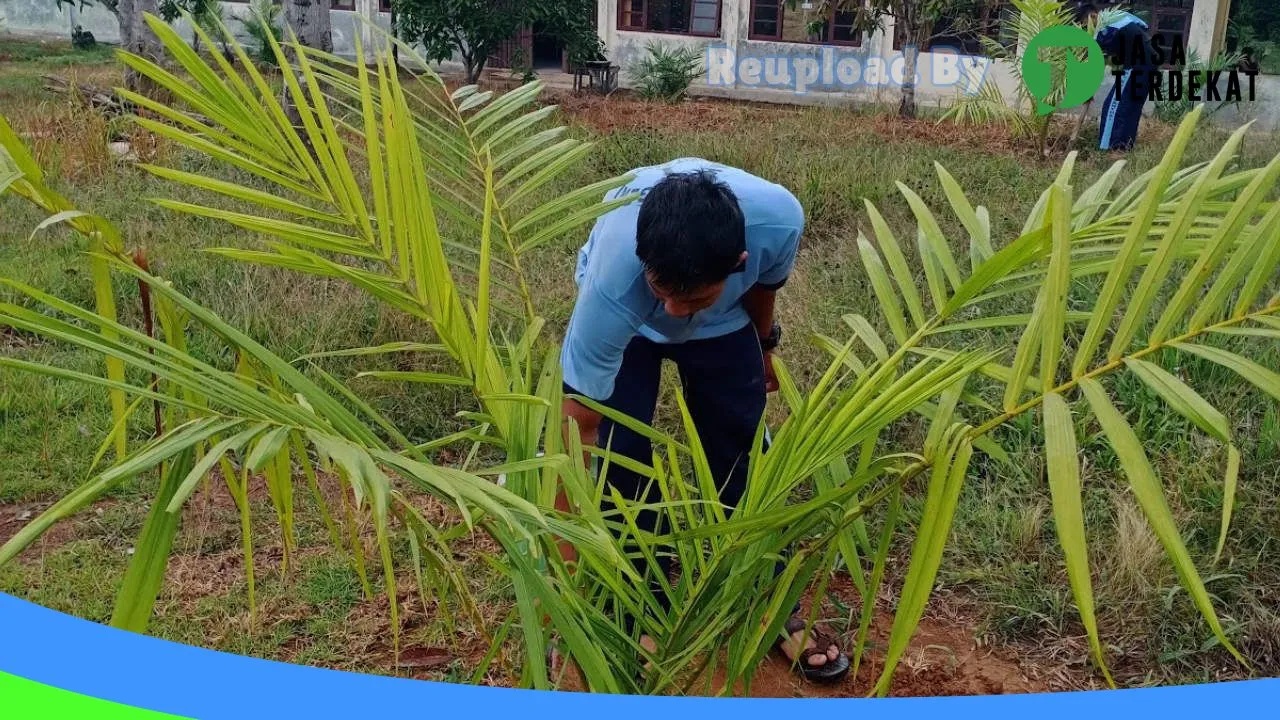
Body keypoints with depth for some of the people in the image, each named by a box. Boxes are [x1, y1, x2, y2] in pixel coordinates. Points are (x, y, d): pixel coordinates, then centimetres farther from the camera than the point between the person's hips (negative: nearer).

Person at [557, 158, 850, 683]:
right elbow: (577, 428, -39)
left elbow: (764, 282, -12)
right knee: (622, 452, -13)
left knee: (741, 451, 1)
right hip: (623, 316, -2)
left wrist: (764, 345, 9)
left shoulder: (779, 218, -39)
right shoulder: (612, 284, -46)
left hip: (725, 321, 2)